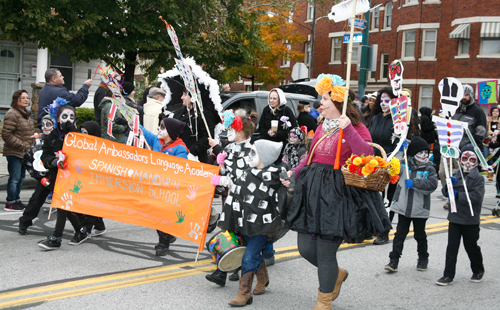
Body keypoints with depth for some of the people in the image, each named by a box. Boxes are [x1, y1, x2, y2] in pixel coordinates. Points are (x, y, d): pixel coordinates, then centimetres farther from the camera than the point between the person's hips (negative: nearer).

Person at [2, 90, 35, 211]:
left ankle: (16, 200, 25)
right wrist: (22, 145, -18)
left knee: (21, 177, 15)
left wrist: (31, 146, 13)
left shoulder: (26, 113, 15)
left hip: (24, 152, 9)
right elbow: (6, 134, -19)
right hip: (14, 152, -9)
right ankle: (10, 203, 1)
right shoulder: (12, 114, -15)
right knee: (15, 178, -7)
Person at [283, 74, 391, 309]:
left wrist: (348, 129, -28)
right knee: (305, 248, 8)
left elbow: (367, 154, -24)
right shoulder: (322, 127, 15)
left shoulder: (356, 128, -7)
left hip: (337, 192, -7)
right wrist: (294, 174, 17)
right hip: (312, 191, 7)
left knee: (325, 252, -2)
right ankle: (337, 274, 38)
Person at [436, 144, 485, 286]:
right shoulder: (456, 174, 7)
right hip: (455, 217, 4)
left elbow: (477, 196, -20)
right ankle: (448, 275, 6)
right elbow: (445, 192, 6)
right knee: (452, 247, 2)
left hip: (470, 220, -4)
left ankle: (478, 270, 34)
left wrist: (458, 195, -20)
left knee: (471, 246, 11)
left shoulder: (478, 178, -8)